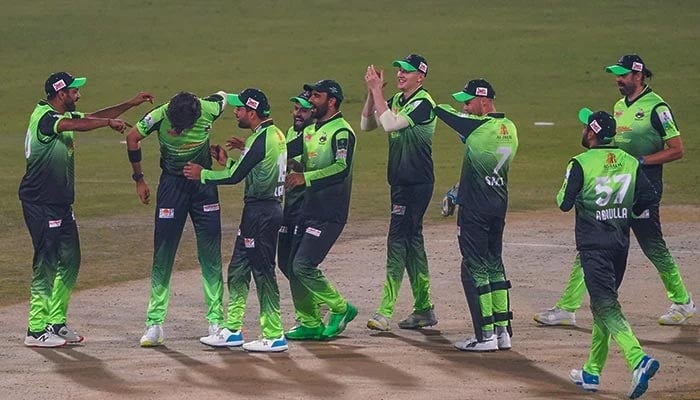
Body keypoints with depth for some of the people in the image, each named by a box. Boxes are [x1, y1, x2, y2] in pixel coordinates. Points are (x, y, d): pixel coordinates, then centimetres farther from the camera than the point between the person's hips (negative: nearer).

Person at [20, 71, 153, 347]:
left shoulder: (64, 116, 13)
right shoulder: (43, 117, -16)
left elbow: (92, 117, 23)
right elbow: (80, 125, -32)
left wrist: (132, 104, 20)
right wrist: (109, 123, -24)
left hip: (61, 205, 10)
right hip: (40, 204, -10)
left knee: (69, 262, 12)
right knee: (46, 264, -8)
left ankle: (56, 322, 19)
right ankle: (36, 330, -5)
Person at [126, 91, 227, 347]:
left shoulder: (210, 110, -22)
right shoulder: (160, 116, -24)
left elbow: (223, 96, 3)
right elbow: (132, 138, -6)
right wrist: (139, 179, -1)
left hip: (204, 182, 1)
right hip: (172, 184, -1)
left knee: (211, 256, 1)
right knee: (162, 255, -3)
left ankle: (216, 320, 7)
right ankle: (154, 323, 0)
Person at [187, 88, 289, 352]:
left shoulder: (261, 140, -18)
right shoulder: (275, 135, 13)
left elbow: (236, 176, -17)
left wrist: (202, 175, -4)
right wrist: (226, 161, 19)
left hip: (261, 212, -10)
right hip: (266, 208, 10)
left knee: (263, 272, -6)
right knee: (237, 270, 14)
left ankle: (274, 336, -4)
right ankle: (232, 330, 18)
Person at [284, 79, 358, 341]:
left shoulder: (341, 132, -11)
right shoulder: (311, 132, 17)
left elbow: (342, 168, -25)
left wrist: (306, 177, -31)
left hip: (330, 214, -9)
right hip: (310, 209, 9)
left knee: (303, 266, -15)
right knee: (294, 266, 7)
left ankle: (341, 309, 2)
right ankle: (310, 323, 15)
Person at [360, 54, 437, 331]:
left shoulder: (423, 103, -14)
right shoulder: (396, 100, 12)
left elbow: (390, 124, -25)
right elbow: (366, 125, 11)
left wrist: (377, 91, -20)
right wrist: (372, 93, -1)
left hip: (417, 183, -9)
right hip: (400, 181, 9)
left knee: (398, 241, -13)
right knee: (411, 241, 13)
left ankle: (385, 312, -16)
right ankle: (423, 309, 19)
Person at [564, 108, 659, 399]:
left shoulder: (581, 164, -12)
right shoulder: (629, 162, 5)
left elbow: (564, 203, -13)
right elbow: (649, 197, 2)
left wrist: (569, 187, 9)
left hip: (593, 245, -6)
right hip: (620, 244, 6)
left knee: (607, 307, -11)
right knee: (601, 303, 18)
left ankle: (638, 359, -32)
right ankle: (592, 373, 23)